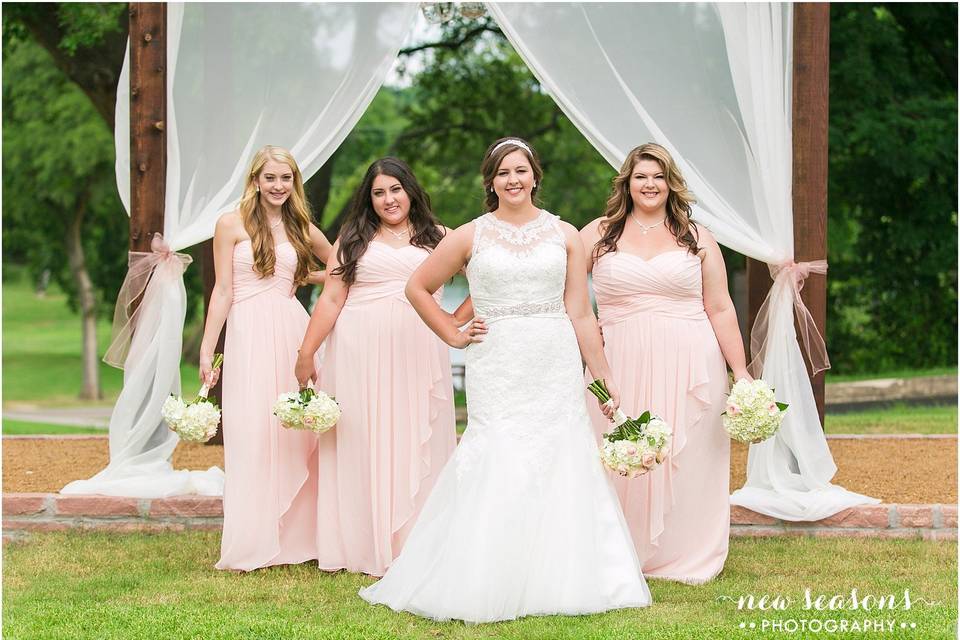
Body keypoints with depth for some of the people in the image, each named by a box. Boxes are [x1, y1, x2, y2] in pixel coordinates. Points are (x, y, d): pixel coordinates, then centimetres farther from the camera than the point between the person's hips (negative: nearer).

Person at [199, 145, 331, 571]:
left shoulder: (301, 228, 14)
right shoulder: (232, 225, 3)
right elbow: (223, 290, 0)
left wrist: (307, 278, 11)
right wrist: (207, 351, -5)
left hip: (294, 332, 4)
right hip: (249, 334, -4)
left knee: (297, 435, 1)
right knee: (251, 435, -6)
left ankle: (296, 537, 9)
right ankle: (251, 547, -2)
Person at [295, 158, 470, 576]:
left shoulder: (437, 238, 12)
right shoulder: (353, 239, 11)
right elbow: (331, 299, 6)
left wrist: (456, 322, -1)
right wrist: (306, 352, 0)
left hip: (417, 353, 0)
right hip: (360, 352, 0)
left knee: (415, 444, 0)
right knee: (362, 445, 0)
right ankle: (365, 546, 5)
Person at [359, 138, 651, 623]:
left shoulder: (564, 235, 8)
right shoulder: (471, 236, 5)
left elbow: (580, 315, 9)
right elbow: (417, 287, 13)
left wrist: (605, 378, 7)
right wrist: (454, 336, 6)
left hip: (557, 369, 2)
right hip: (497, 370, -1)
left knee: (561, 468, 0)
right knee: (497, 470, -7)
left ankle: (558, 581, 10)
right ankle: (486, 586, 2)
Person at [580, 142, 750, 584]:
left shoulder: (697, 238, 9)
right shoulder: (598, 234, 8)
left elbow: (720, 309, 7)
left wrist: (741, 371, 2)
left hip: (688, 366, 0)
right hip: (621, 366, 0)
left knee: (687, 462, 1)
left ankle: (687, 560, 11)